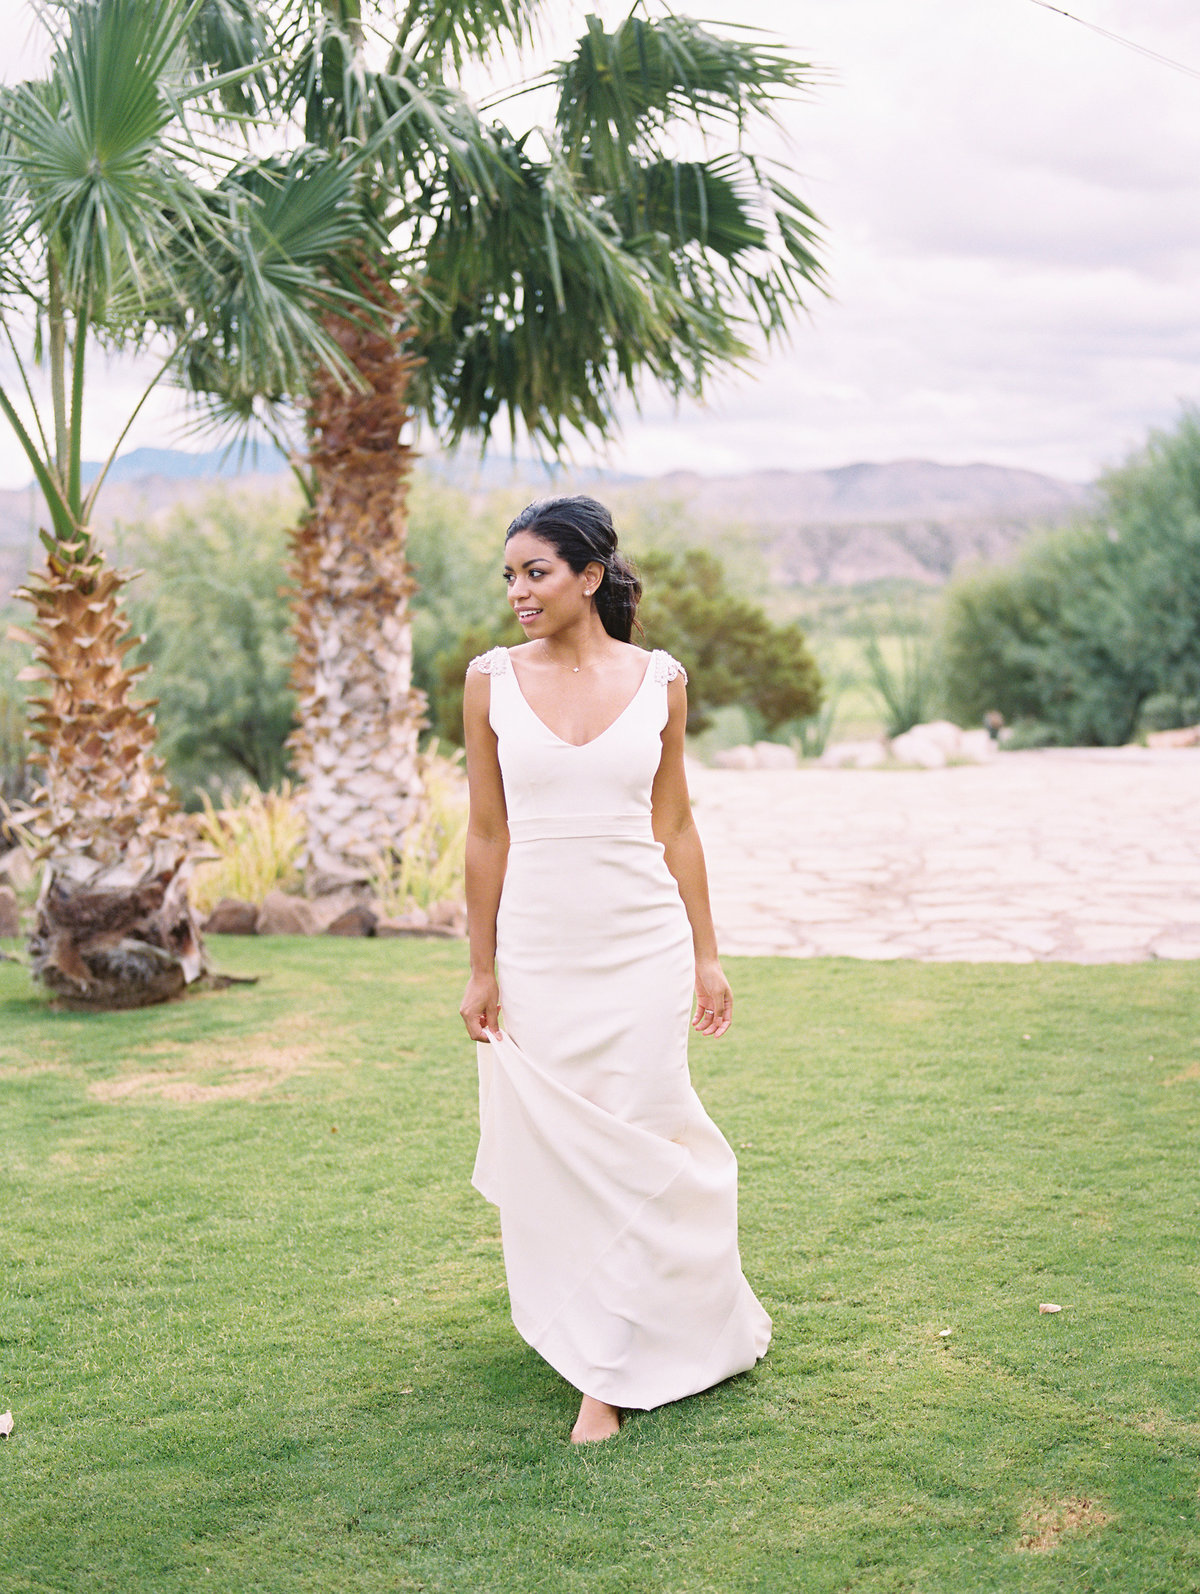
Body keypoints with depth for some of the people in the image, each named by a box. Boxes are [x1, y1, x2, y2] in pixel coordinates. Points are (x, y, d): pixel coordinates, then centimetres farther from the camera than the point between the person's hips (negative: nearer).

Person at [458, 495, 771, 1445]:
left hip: (643, 942, -1)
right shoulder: (493, 680, -1)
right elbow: (488, 834, 2)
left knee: (634, 1146, 1)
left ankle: (613, 1374, 11)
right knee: (553, 1150, 10)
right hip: (538, 947, 1)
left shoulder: (658, 681, 0)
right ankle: (590, 1332, 35)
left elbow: (675, 826, 5)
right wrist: (481, 968, 1)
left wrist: (707, 955, 5)